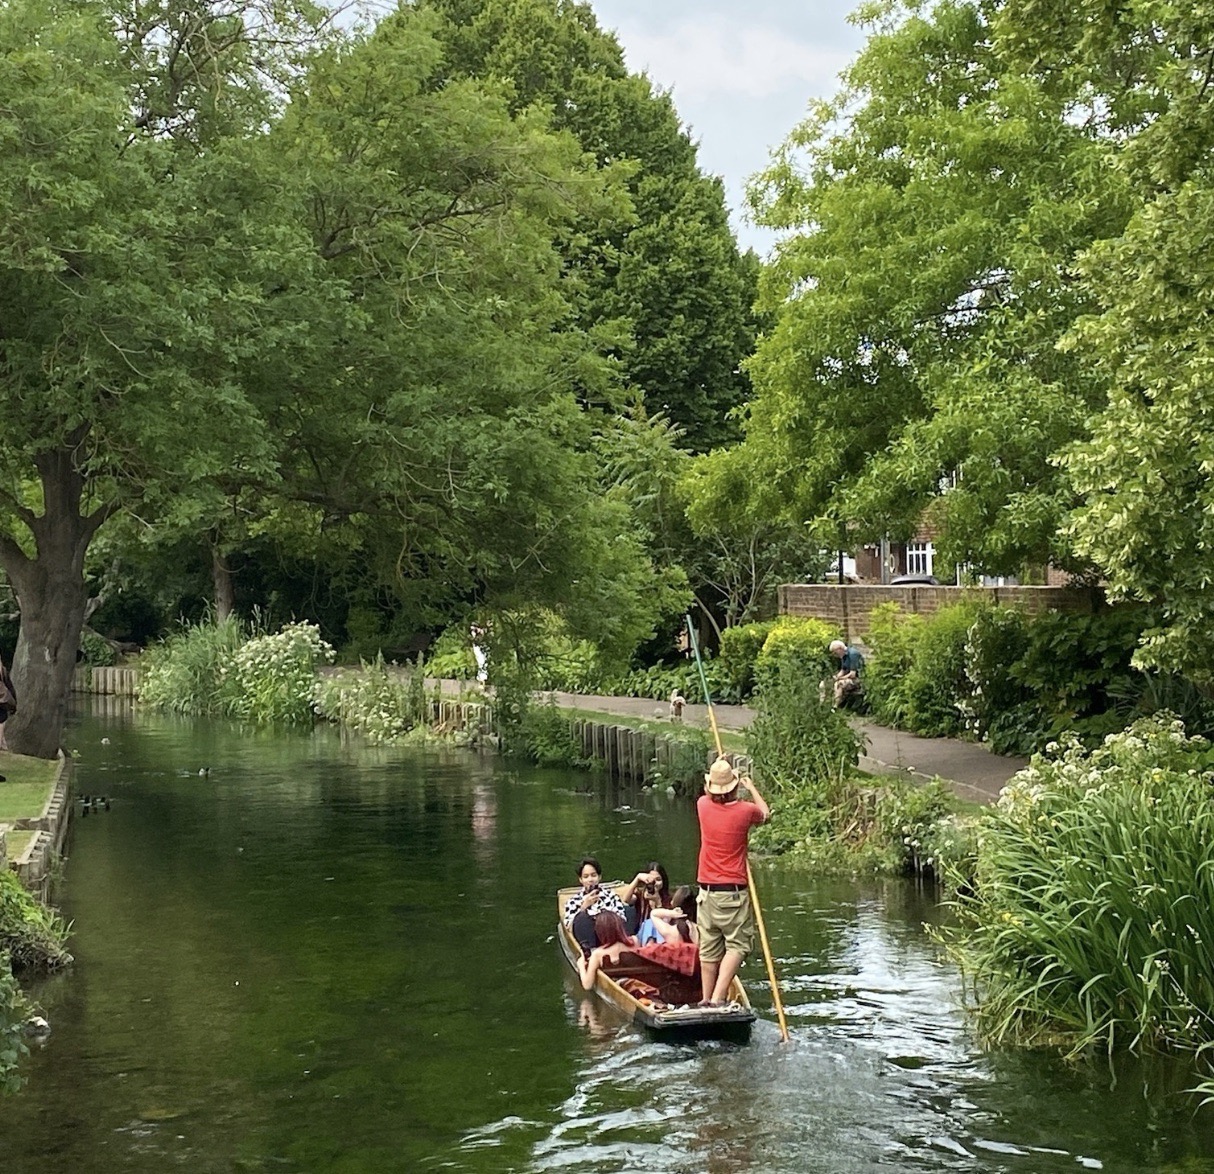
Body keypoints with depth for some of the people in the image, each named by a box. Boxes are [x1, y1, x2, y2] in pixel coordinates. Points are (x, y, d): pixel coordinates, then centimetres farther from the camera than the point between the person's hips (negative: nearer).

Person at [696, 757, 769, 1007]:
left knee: (709, 948, 10)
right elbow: (765, 813, 13)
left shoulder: (703, 806, -2)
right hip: (734, 891, -4)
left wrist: (717, 768, 36)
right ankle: (718, 997, -11)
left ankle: (706, 998, 16)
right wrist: (751, 787, 27)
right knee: (737, 945, 0)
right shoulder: (744, 811, -11)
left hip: (707, 890, 4)